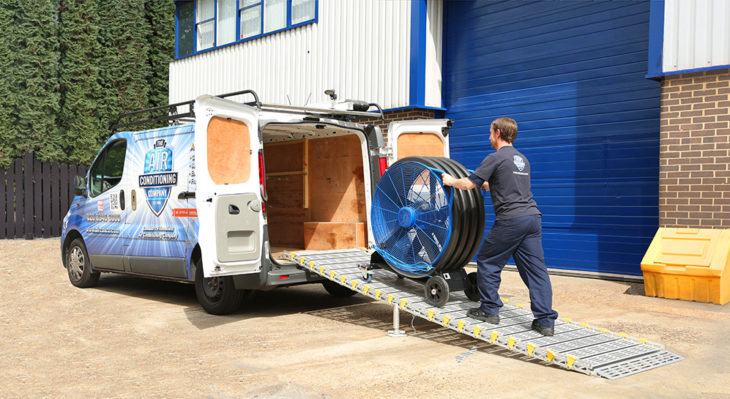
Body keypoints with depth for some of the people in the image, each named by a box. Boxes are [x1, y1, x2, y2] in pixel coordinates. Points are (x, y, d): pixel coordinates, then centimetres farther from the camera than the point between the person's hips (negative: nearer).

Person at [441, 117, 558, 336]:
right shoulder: (522, 159, 22)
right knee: (536, 268, 5)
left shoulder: (496, 158, -3)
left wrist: (451, 181, 15)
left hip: (511, 219, -7)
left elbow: (469, 184, -3)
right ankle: (546, 321, 3)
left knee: (487, 262, 9)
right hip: (533, 216, 8)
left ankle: (489, 310, 16)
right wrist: (488, 185, 47)